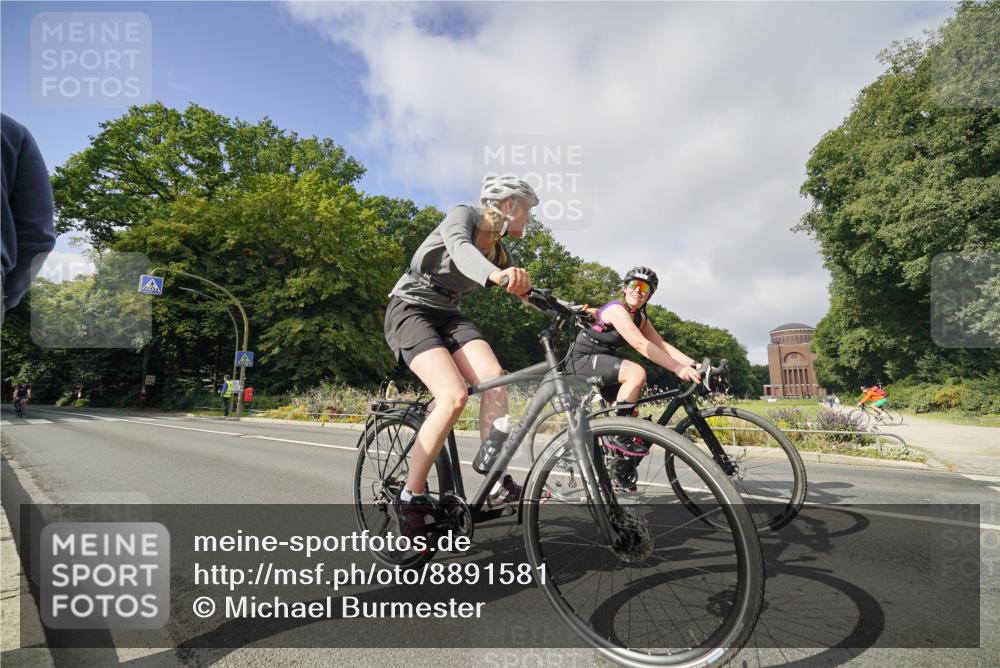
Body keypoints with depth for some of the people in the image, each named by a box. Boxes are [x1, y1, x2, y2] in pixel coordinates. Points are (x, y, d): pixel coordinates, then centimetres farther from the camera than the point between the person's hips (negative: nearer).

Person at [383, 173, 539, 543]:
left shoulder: (500, 251, 11)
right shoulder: (464, 214, -11)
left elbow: (525, 292, 7)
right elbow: (459, 247, -34)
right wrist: (495, 275, -55)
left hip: (447, 315, 7)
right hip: (410, 310, -6)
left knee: (493, 377, -21)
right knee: (454, 396, -27)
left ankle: (498, 482, -13)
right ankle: (410, 498, -14)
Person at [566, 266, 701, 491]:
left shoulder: (640, 318, 7)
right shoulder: (616, 309, -21)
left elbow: (662, 345, -3)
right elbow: (641, 345, -32)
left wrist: (694, 365, -15)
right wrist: (678, 369, -36)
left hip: (599, 363, 9)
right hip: (582, 361, -9)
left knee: (631, 414, 6)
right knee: (637, 373, -29)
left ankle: (623, 471, 21)